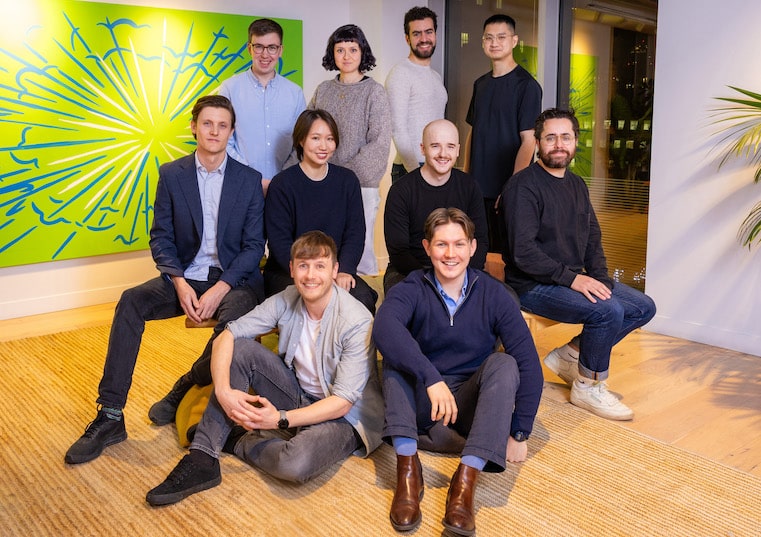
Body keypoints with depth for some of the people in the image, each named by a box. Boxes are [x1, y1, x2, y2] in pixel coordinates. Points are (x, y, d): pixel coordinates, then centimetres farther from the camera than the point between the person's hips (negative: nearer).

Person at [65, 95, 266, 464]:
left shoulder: (250, 180, -1)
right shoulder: (171, 175, 3)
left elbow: (253, 246, -3)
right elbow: (160, 237, 2)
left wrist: (220, 289, -17)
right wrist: (180, 284, -15)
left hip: (233, 279, -2)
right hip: (185, 277, 2)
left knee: (234, 318, -35)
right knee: (130, 302, -24)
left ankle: (187, 388, -5)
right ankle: (110, 416, -18)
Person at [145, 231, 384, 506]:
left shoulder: (357, 322, -23)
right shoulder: (287, 300, -8)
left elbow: (343, 402, -23)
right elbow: (226, 336, -10)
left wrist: (280, 420, -32)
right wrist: (223, 391, -28)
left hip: (343, 417, -5)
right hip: (298, 395, 5)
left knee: (295, 464, -37)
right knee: (241, 348, -15)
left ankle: (235, 440, -4)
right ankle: (201, 460, -14)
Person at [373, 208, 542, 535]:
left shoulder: (493, 294, -6)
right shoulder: (411, 290, -9)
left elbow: (529, 364, -10)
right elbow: (383, 327, -33)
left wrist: (519, 433, -14)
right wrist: (432, 378, -44)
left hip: (471, 407, 1)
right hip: (420, 407, 0)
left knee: (504, 363, -25)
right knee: (396, 352, -24)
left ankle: (467, 477, -33)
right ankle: (407, 465, -30)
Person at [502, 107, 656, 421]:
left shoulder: (577, 185, 14)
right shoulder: (523, 186, -13)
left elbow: (593, 239, 16)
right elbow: (523, 252, -21)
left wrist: (600, 278, -2)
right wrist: (570, 278, -24)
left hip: (574, 279, 9)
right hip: (533, 286, -9)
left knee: (644, 307, 3)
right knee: (608, 311, -27)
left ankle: (570, 354, 7)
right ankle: (588, 388, -6)